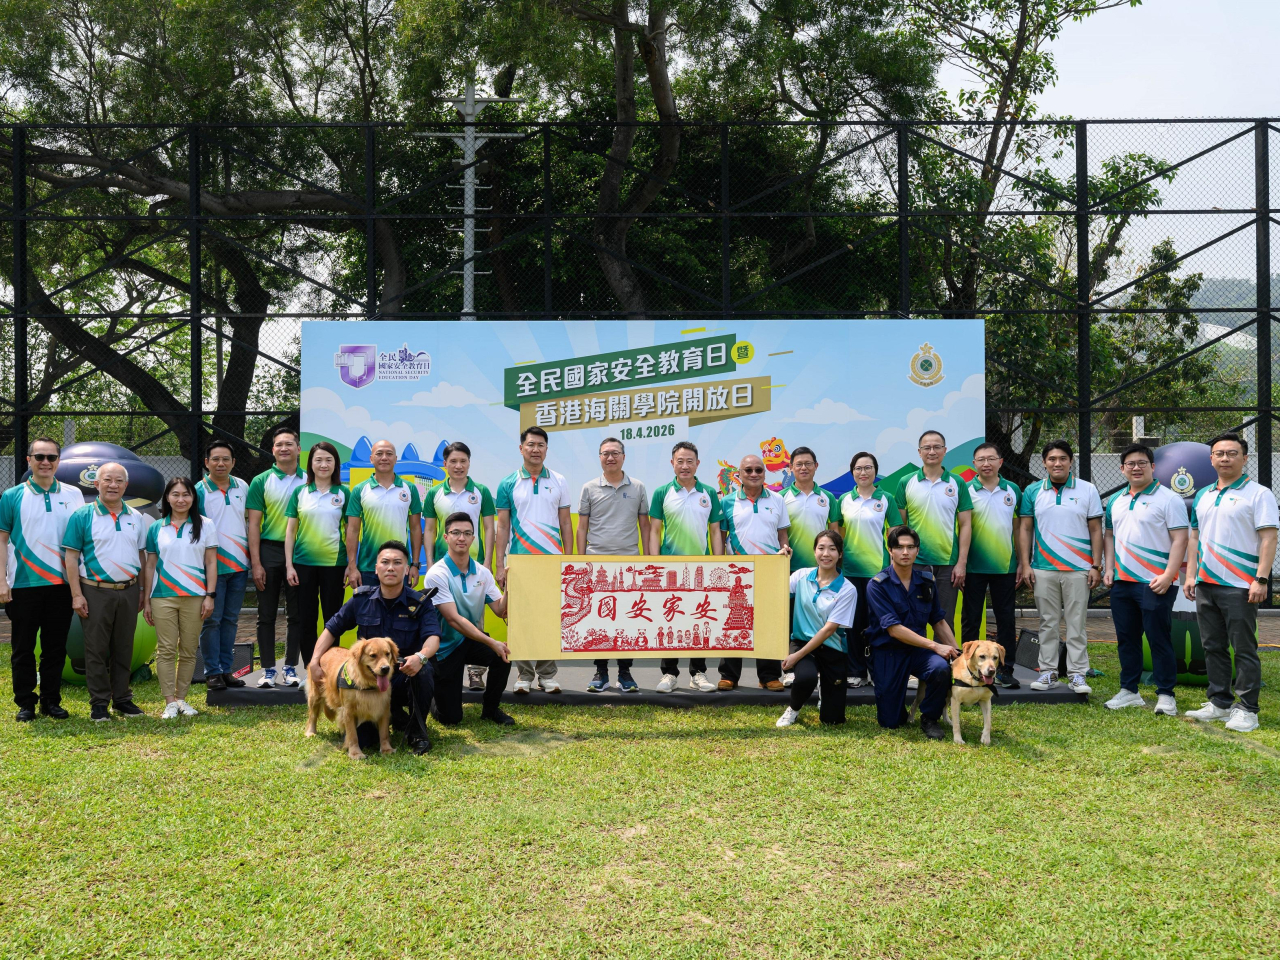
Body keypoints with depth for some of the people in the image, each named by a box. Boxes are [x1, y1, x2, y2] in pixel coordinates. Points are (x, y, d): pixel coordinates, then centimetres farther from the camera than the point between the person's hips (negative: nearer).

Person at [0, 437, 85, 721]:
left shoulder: (73, 495, 5)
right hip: (23, 586, -1)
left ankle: (52, 701, 18)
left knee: (56, 647, 8)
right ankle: (25, 703, 16)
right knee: (23, 648, 6)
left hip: (61, 585, 1)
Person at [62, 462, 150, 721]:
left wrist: (142, 591, 11)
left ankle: (122, 698, 18)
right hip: (96, 592, -3)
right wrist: (77, 595, -10)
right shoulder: (82, 516, -2)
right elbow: (71, 557, -4)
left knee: (124, 649, 9)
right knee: (96, 649, 1)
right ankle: (99, 702, 9)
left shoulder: (136, 518, 10)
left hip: (128, 591, 3)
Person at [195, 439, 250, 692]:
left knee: (231, 619, 10)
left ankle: (226, 669, 16)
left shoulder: (242, 487, 7)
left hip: (239, 565, 4)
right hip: (213, 565, -4)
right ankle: (212, 672, 7)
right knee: (212, 620, 0)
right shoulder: (199, 491, -6)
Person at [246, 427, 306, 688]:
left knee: (297, 615, 5)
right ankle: (268, 669, 11)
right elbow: (253, 524, -1)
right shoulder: (261, 481, 2)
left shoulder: (309, 481, 6)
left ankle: (290, 669, 13)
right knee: (267, 615, 3)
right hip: (269, 550, -1)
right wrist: (256, 563, -8)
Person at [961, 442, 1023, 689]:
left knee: (1006, 620, 6)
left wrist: (1021, 564, 7)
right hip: (974, 567, -2)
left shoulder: (1013, 491, 7)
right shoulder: (966, 491, -2)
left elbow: (1018, 528, 11)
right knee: (971, 619, 4)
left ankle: (1005, 669, 14)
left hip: (1005, 567, 2)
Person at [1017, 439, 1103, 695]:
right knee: (1048, 623, 7)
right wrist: (1025, 564, 0)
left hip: (1078, 569, -1)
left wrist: (1096, 566, -2)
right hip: (1043, 569, 1)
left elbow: (1095, 530, 4)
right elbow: (1024, 528, 7)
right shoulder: (1032, 492, 7)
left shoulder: (1088, 490, 4)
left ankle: (1077, 674, 7)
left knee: (1076, 623, 1)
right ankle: (1048, 672, 13)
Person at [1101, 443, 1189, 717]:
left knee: (1159, 640, -2)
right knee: (1126, 639, 12)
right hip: (1122, 582, 6)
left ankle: (1165, 695, 6)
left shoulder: (1168, 499, -6)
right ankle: (1129, 691, 21)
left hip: (1155, 583, -6)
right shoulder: (1115, 501, 14)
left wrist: (1168, 575, -18)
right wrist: (1109, 568, 9)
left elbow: (1180, 539, -10)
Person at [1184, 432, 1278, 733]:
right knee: (1213, 647, 12)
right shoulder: (1203, 496, 14)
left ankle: (1246, 709, 5)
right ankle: (1219, 702, 22)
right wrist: (1190, 575, 10)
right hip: (1206, 584, 7)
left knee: (1244, 650, -1)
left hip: (1240, 586, -6)